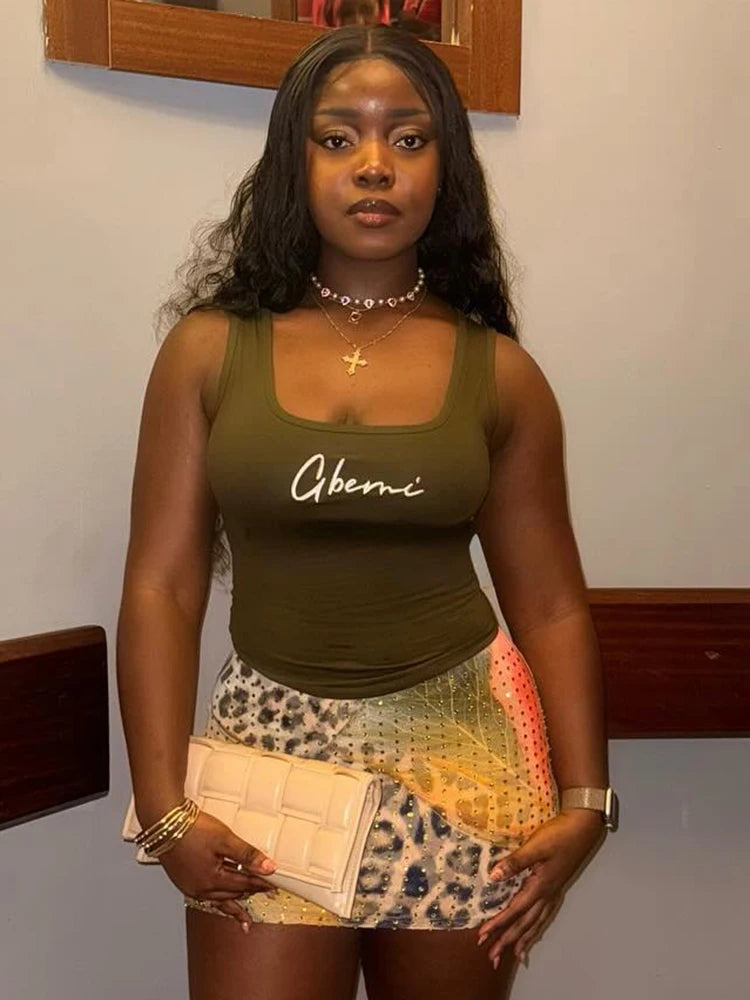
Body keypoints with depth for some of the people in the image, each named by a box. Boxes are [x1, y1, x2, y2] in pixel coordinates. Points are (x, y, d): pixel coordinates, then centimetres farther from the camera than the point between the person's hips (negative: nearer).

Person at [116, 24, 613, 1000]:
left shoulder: (499, 373, 0)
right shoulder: (210, 350, -2)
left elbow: (551, 606, 2)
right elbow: (161, 586, -4)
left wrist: (585, 801, -4)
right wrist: (165, 809, -9)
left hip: (460, 751, 1)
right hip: (270, 741, -1)